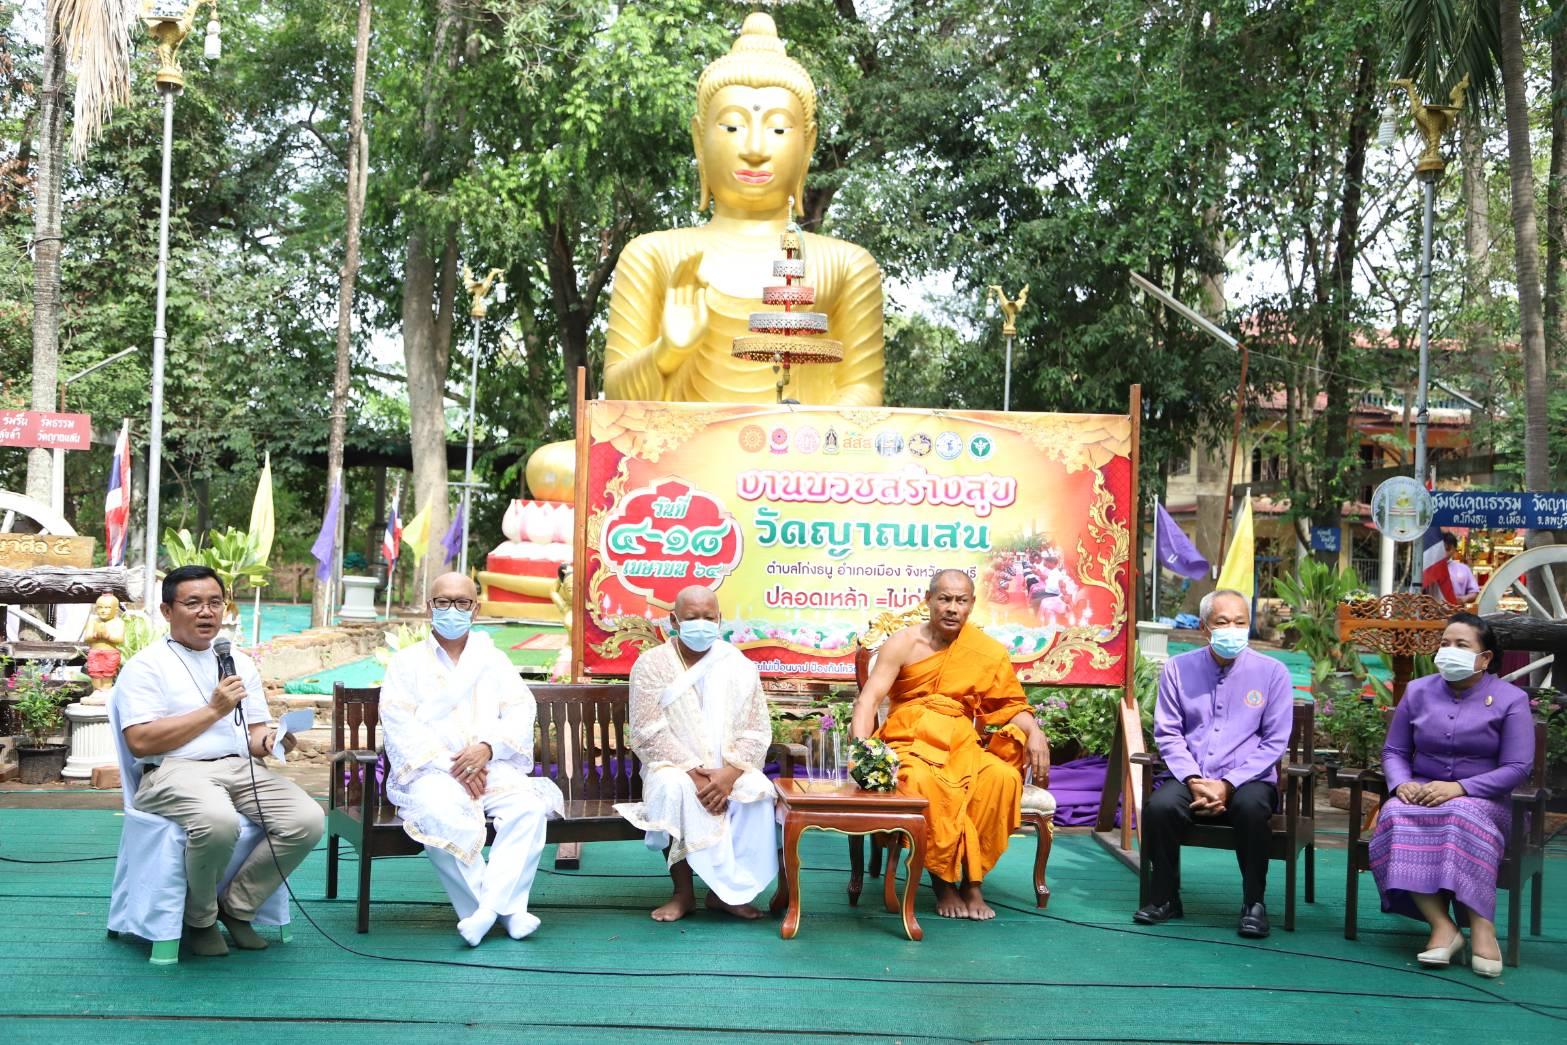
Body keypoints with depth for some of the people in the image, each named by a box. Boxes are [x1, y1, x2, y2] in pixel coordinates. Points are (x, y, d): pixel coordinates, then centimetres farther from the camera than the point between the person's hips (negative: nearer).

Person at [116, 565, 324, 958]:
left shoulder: (240, 663, 21)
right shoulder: (145, 665, 3)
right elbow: (141, 742, -9)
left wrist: (269, 740, -7)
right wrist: (213, 710, -9)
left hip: (241, 769, 6)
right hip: (175, 772, -5)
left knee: (308, 821, -21)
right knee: (219, 822, -38)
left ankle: (237, 907, 0)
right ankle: (199, 919, -8)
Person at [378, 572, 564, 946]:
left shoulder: (494, 660, 22)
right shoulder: (407, 662, 15)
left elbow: (521, 712, 8)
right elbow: (400, 726, 0)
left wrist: (488, 747, -13)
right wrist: (450, 766, -13)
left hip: (492, 767, 2)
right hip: (429, 771, -2)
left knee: (529, 807, -30)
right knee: (444, 818, -36)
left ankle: (488, 909, -33)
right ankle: (507, 908, -27)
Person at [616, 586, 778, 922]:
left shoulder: (739, 666, 4)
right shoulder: (651, 664, -3)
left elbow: (757, 731, -1)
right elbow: (648, 732, -12)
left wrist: (729, 774, -19)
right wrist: (695, 773, -22)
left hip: (729, 770, 2)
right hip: (674, 767, -2)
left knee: (757, 793, -29)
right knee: (673, 788, -35)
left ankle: (724, 890, -13)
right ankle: (684, 893, -21)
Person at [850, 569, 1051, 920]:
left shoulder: (988, 651, 6)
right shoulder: (903, 644, -1)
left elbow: (1011, 704, 11)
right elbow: (870, 698, -9)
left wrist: (1034, 732, -11)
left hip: (960, 746, 3)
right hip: (910, 744, -2)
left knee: (1003, 777, -28)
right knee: (924, 782, -36)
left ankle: (973, 882, -16)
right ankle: (944, 883, -17)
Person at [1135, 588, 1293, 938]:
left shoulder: (1271, 672, 2)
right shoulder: (1178, 668, 6)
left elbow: (1274, 741, 0)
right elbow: (1168, 734, 5)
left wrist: (1228, 785, -11)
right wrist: (1193, 780, -12)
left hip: (1247, 780, -1)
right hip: (1190, 778, 1)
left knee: (1252, 807, -35)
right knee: (1160, 805, -29)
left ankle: (1254, 902, -16)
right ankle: (1166, 897, -9)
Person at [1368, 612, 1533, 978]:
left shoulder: (1510, 699, 2)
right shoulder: (1418, 691, 12)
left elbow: (1517, 768, -6)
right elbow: (1393, 751, 14)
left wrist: (1459, 788, -19)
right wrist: (1402, 784, -10)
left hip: (1482, 800, -3)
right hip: (1421, 794, 3)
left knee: (1463, 815, -39)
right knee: (1396, 817, -33)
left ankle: (1482, 927, -39)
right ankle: (1442, 924, -38)